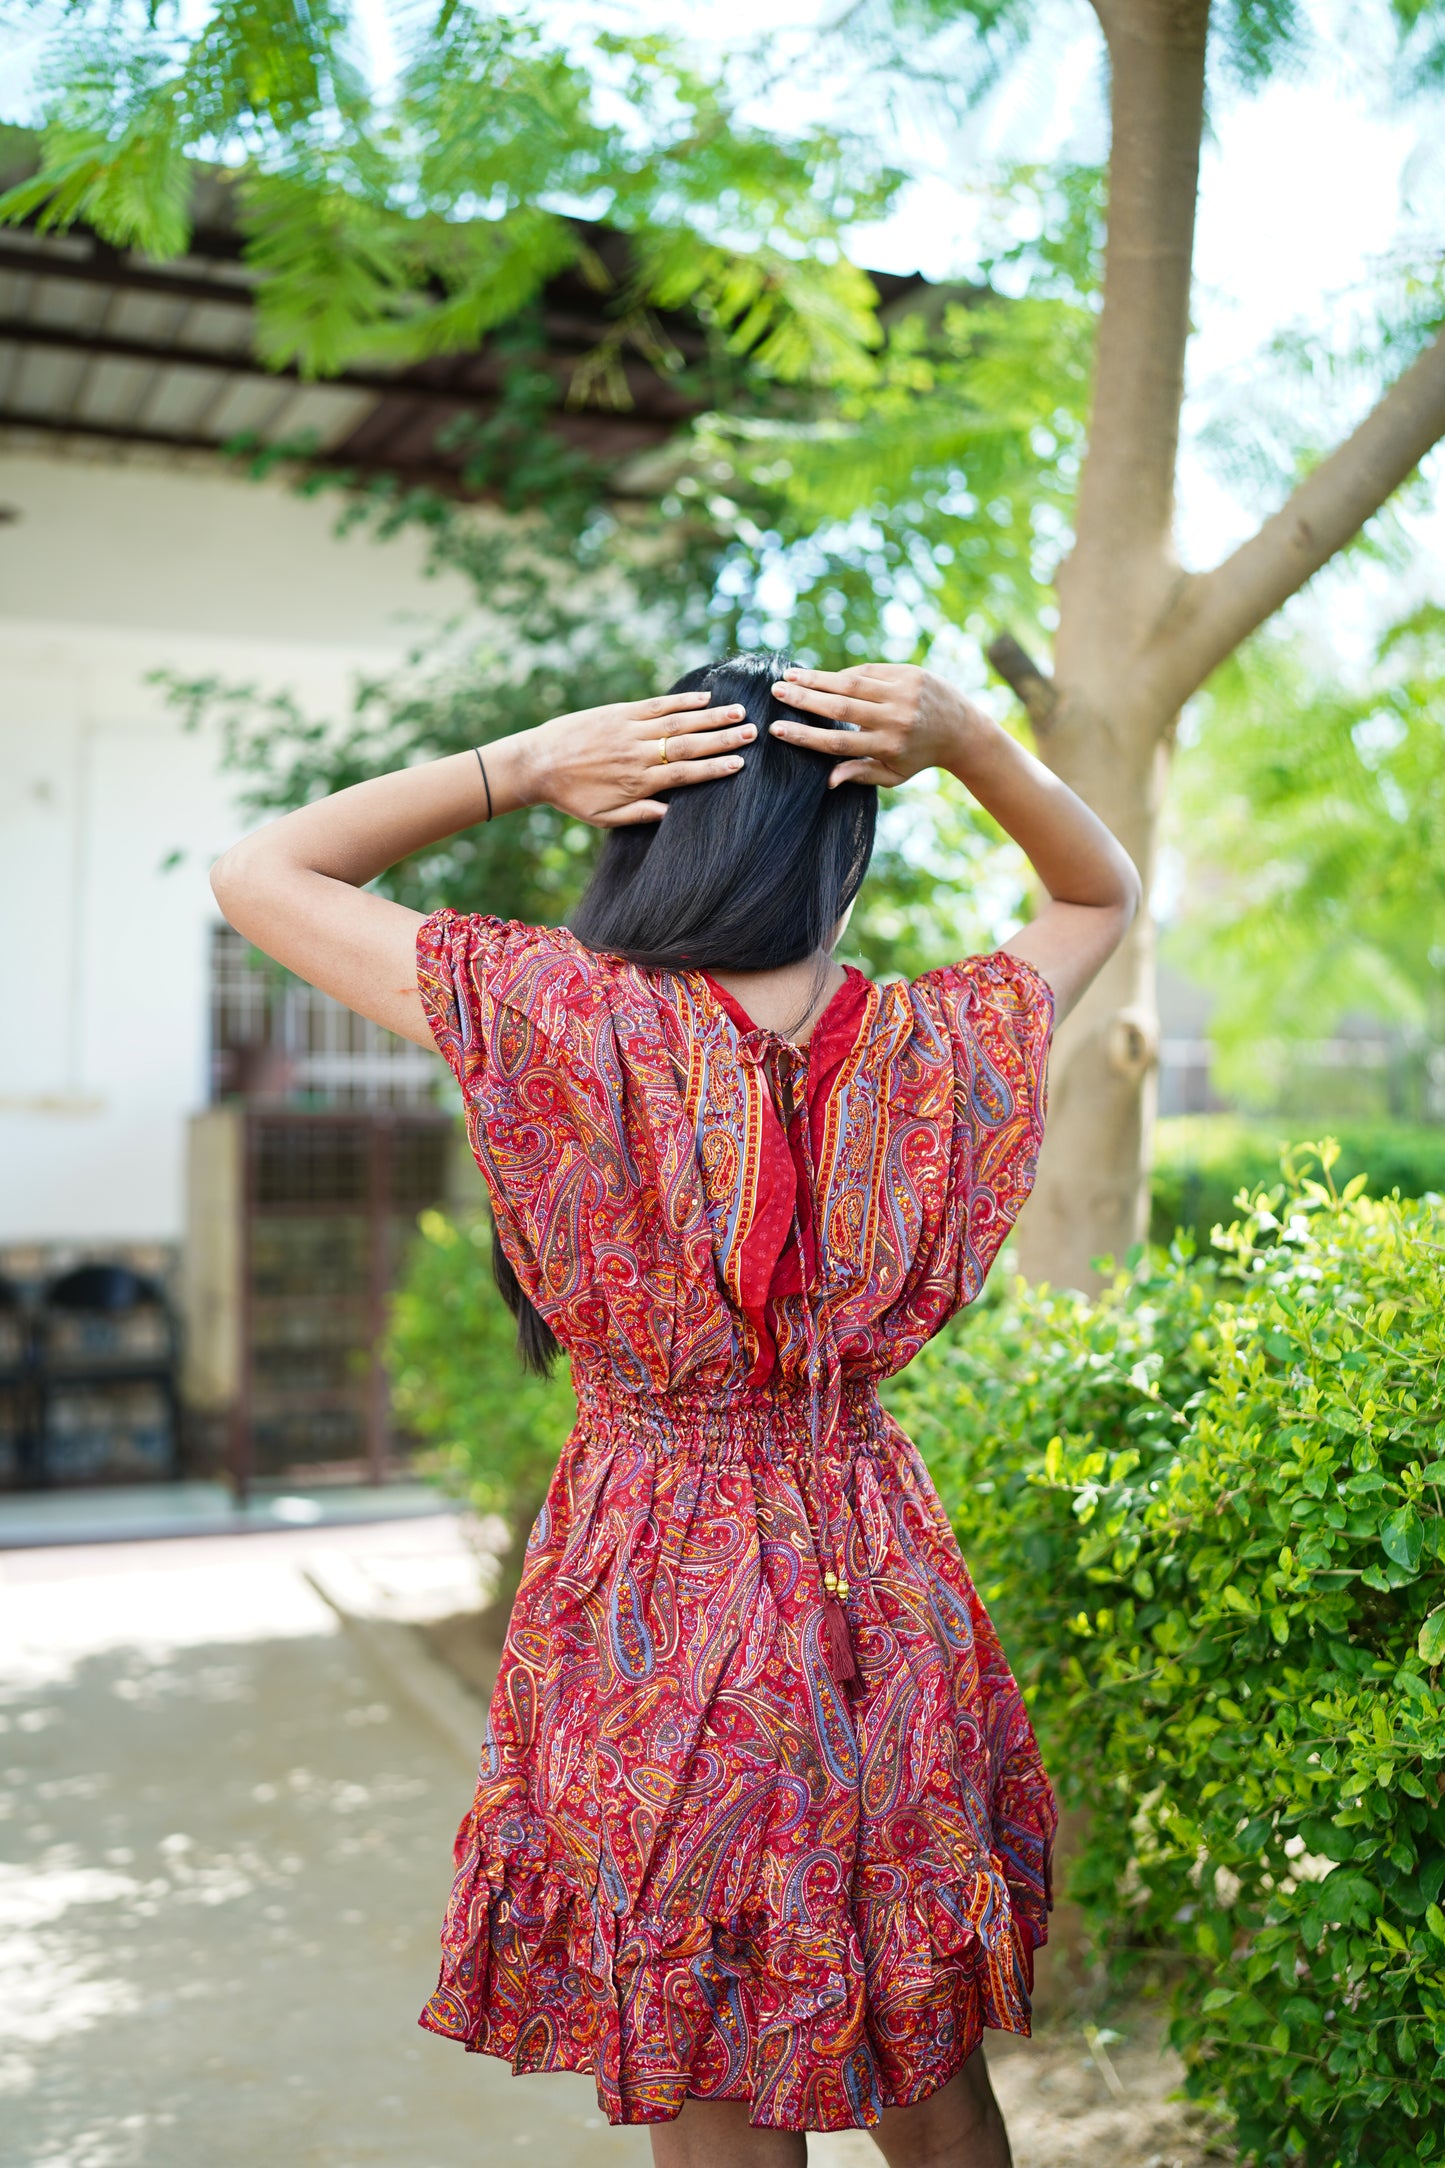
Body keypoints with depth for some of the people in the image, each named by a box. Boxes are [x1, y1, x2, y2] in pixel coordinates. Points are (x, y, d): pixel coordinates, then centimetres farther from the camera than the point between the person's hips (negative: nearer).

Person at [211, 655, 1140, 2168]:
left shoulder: (569, 1021, -18)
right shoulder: (938, 1049, -8)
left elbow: (257, 874, -4)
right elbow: (1104, 894, 14)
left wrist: (525, 765, -9)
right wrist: (968, 740, -2)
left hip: (654, 1610, -3)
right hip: (885, 1606, 4)